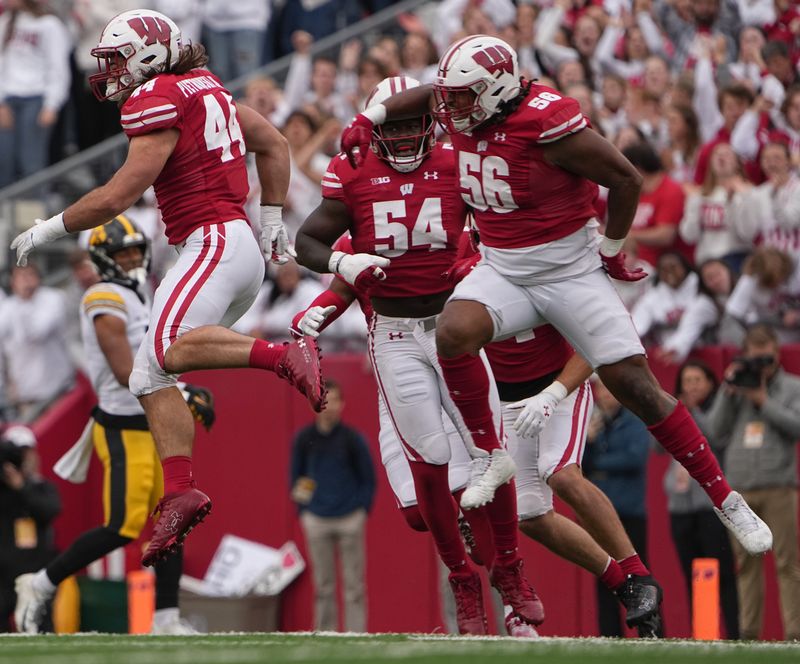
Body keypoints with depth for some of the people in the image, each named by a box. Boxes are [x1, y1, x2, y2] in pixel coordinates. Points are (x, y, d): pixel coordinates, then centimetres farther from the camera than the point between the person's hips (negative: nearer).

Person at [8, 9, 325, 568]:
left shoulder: (159, 102, -9)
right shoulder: (203, 88, 19)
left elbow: (119, 197, -13)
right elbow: (274, 145, 27)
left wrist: (48, 230, -2)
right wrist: (272, 222, 29)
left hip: (215, 242, -10)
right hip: (224, 244, 10)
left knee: (167, 348, -31)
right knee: (149, 378, 5)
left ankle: (285, 356, -34)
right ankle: (179, 495, -2)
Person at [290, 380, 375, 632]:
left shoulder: (352, 438, -2)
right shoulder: (303, 439, 4)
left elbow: (368, 478, 5)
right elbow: (296, 477, 13)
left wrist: (362, 511, -2)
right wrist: (303, 511, 4)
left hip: (350, 519, -2)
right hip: (317, 520, 2)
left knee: (354, 583, -2)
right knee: (323, 584, 5)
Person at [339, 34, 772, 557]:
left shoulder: (547, 123, -23)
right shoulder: (463, 113, -2)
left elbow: (626, 180, -16)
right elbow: (426, 95, 24)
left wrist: (611, 251, -5)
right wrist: (370, 118, 12)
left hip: (571, 271, -5)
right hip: (503, 270, 5)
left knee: (635, 385, -7)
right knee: (454, 333, -26)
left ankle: (727, 501, 4)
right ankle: (491, 457, -8)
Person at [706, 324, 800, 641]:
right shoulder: (736, 387, 17)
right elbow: (716, 432, 10)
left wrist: (764, 402, -6)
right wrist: (728, 392, 1)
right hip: (739, 489, 3)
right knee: (746, 563, 3)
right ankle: (748, 632, 5)